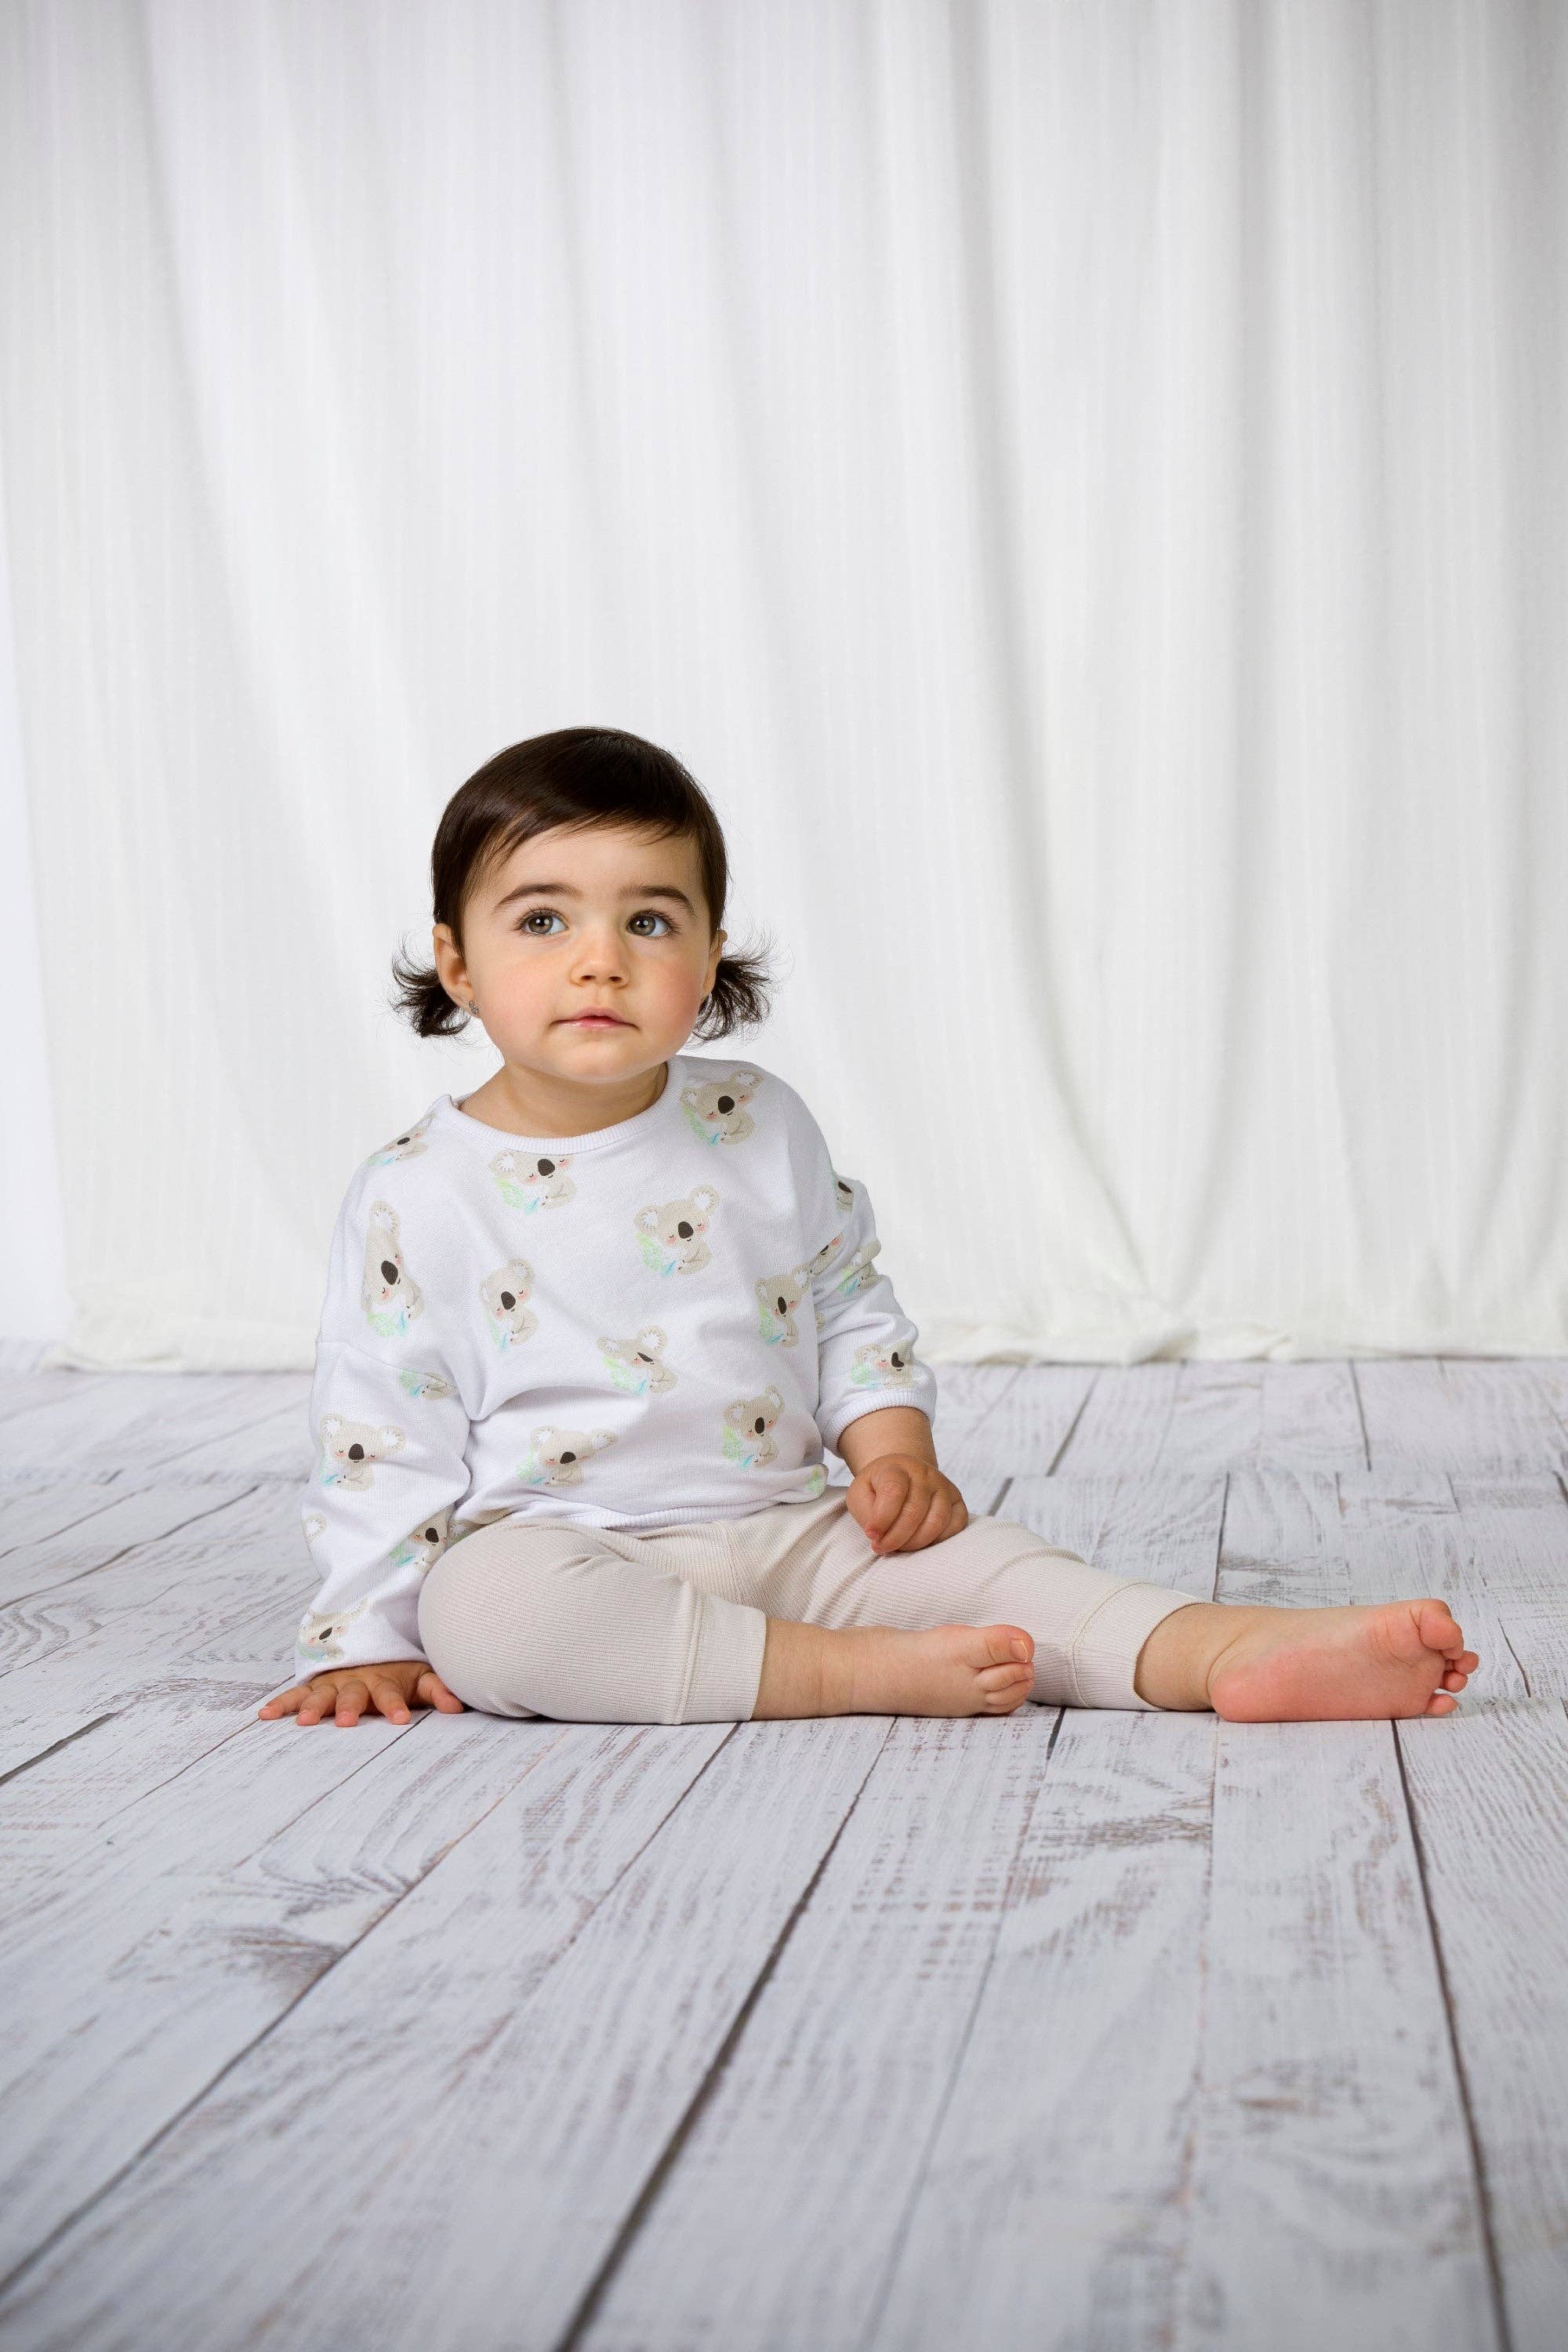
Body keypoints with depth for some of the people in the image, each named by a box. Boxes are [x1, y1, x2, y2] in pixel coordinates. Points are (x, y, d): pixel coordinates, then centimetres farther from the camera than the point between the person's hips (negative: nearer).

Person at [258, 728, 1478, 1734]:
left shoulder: (761, 1125, 5)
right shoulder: (415, 1196, -5)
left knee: (966, 1554, -20)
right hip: (552, 1545, -3)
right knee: (482, 1602, -36)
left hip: (783, 1531, 4)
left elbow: (850, 1305, 16)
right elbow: (382, 1442, -2)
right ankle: (871, 1673, -35)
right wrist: (365, 1643, -7)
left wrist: (896, 1448, 0)